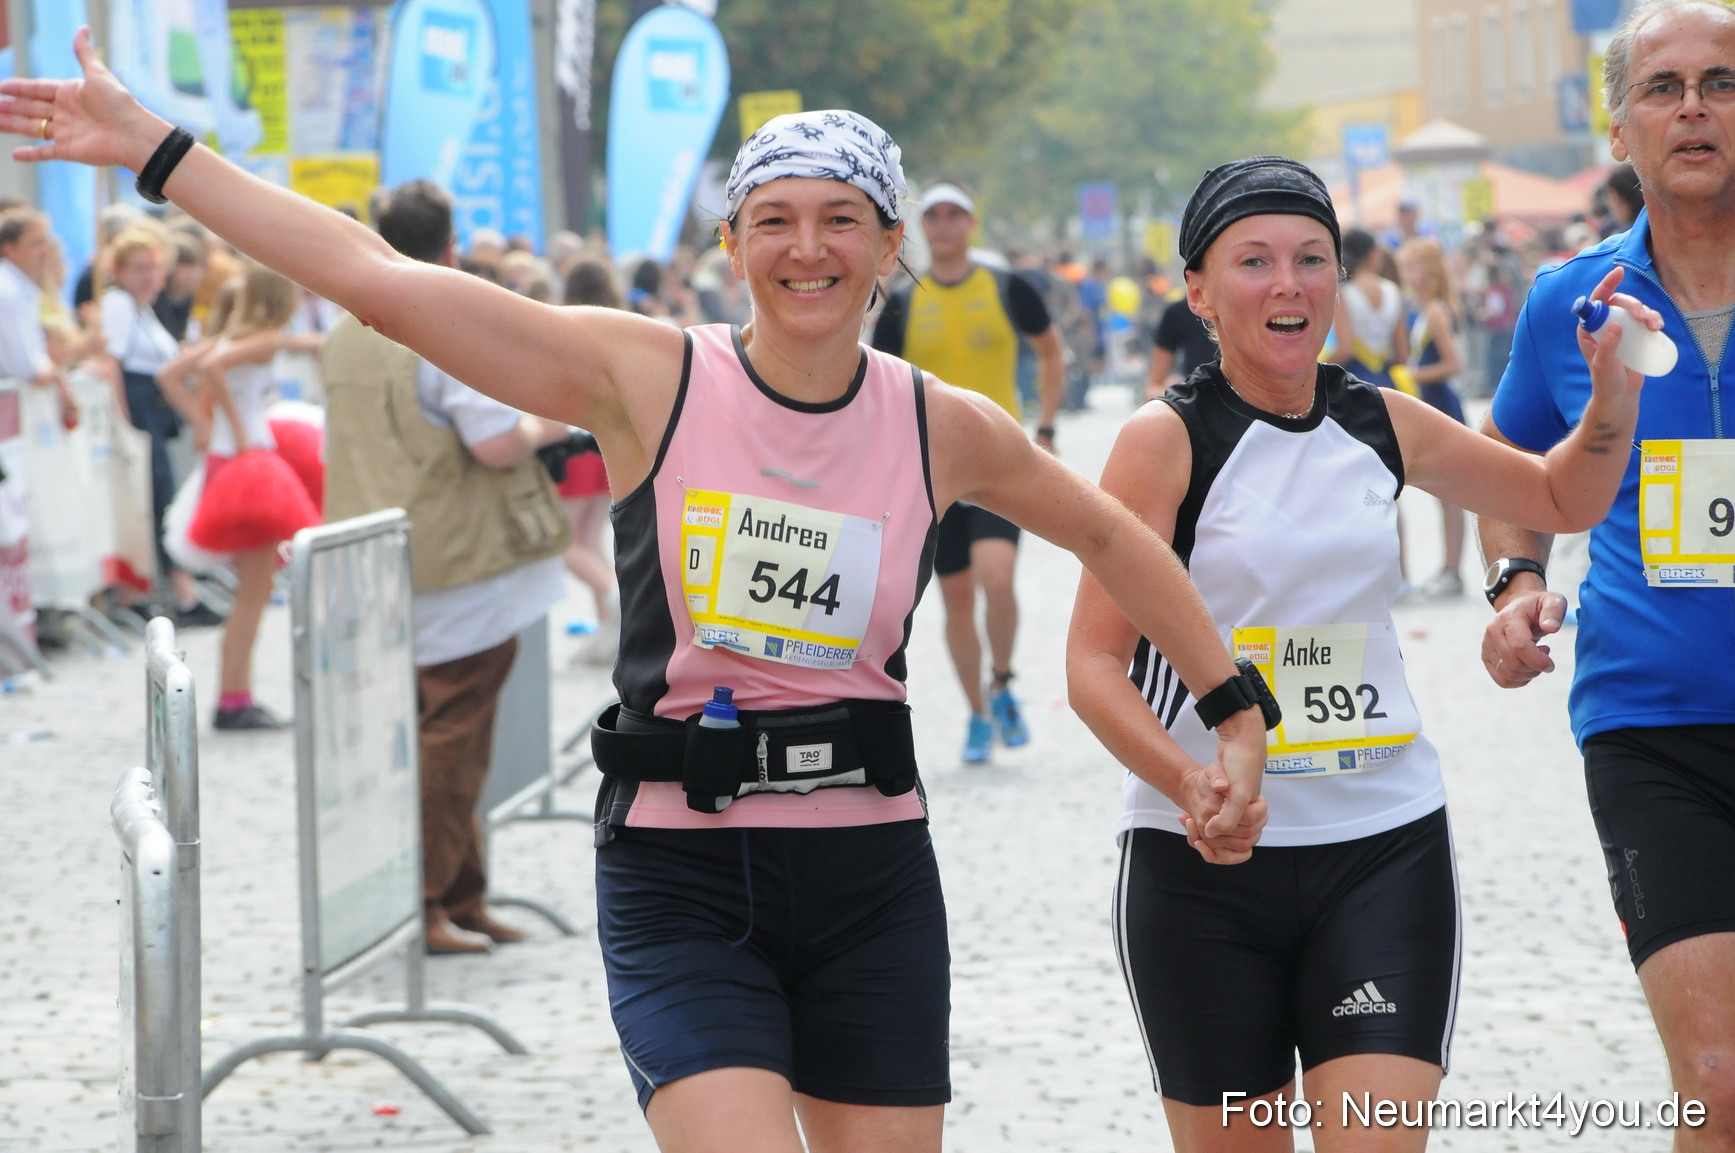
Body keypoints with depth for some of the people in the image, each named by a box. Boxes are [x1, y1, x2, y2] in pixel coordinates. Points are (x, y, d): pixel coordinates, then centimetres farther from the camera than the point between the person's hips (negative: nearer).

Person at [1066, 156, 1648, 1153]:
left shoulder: (1383, 425, 6)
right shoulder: (1166, 441, -7)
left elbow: (1567, 499, 22)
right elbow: (1093, 665, -12)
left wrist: (1614, 387, 2)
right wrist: (1191, 788, -28)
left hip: (1387, 845, 3)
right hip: (1206, 856, -3)